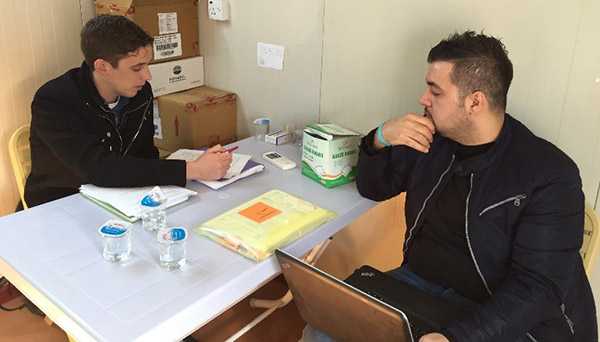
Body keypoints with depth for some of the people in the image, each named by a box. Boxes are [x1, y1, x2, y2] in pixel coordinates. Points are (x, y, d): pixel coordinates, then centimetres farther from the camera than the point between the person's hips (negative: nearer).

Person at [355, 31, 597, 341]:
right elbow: (371, 187, 11)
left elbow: (538, 287, -20)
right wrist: (381, 139, -10)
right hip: (419, 283, 5)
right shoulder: (429, 139, 0)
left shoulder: (550, 176, -15)